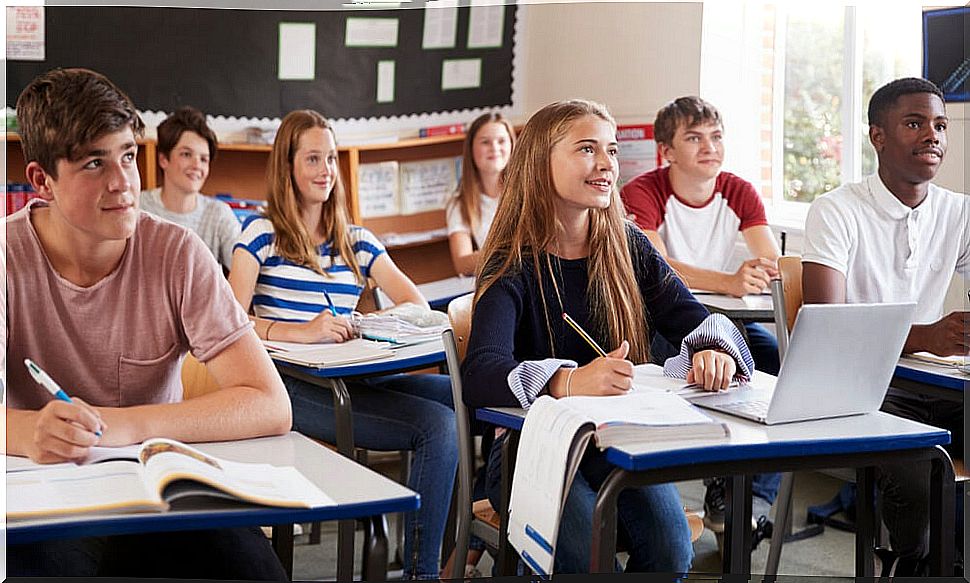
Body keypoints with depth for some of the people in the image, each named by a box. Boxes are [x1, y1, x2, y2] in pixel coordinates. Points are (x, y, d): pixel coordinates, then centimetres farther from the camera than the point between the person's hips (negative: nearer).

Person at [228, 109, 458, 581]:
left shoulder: (357, 242, 21)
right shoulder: (262, 235, 7)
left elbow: (419, 307, 11)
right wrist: (299, 331, -23)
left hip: (355, 379, 5)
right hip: (294, 385, -5)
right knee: (437, 424, -27)